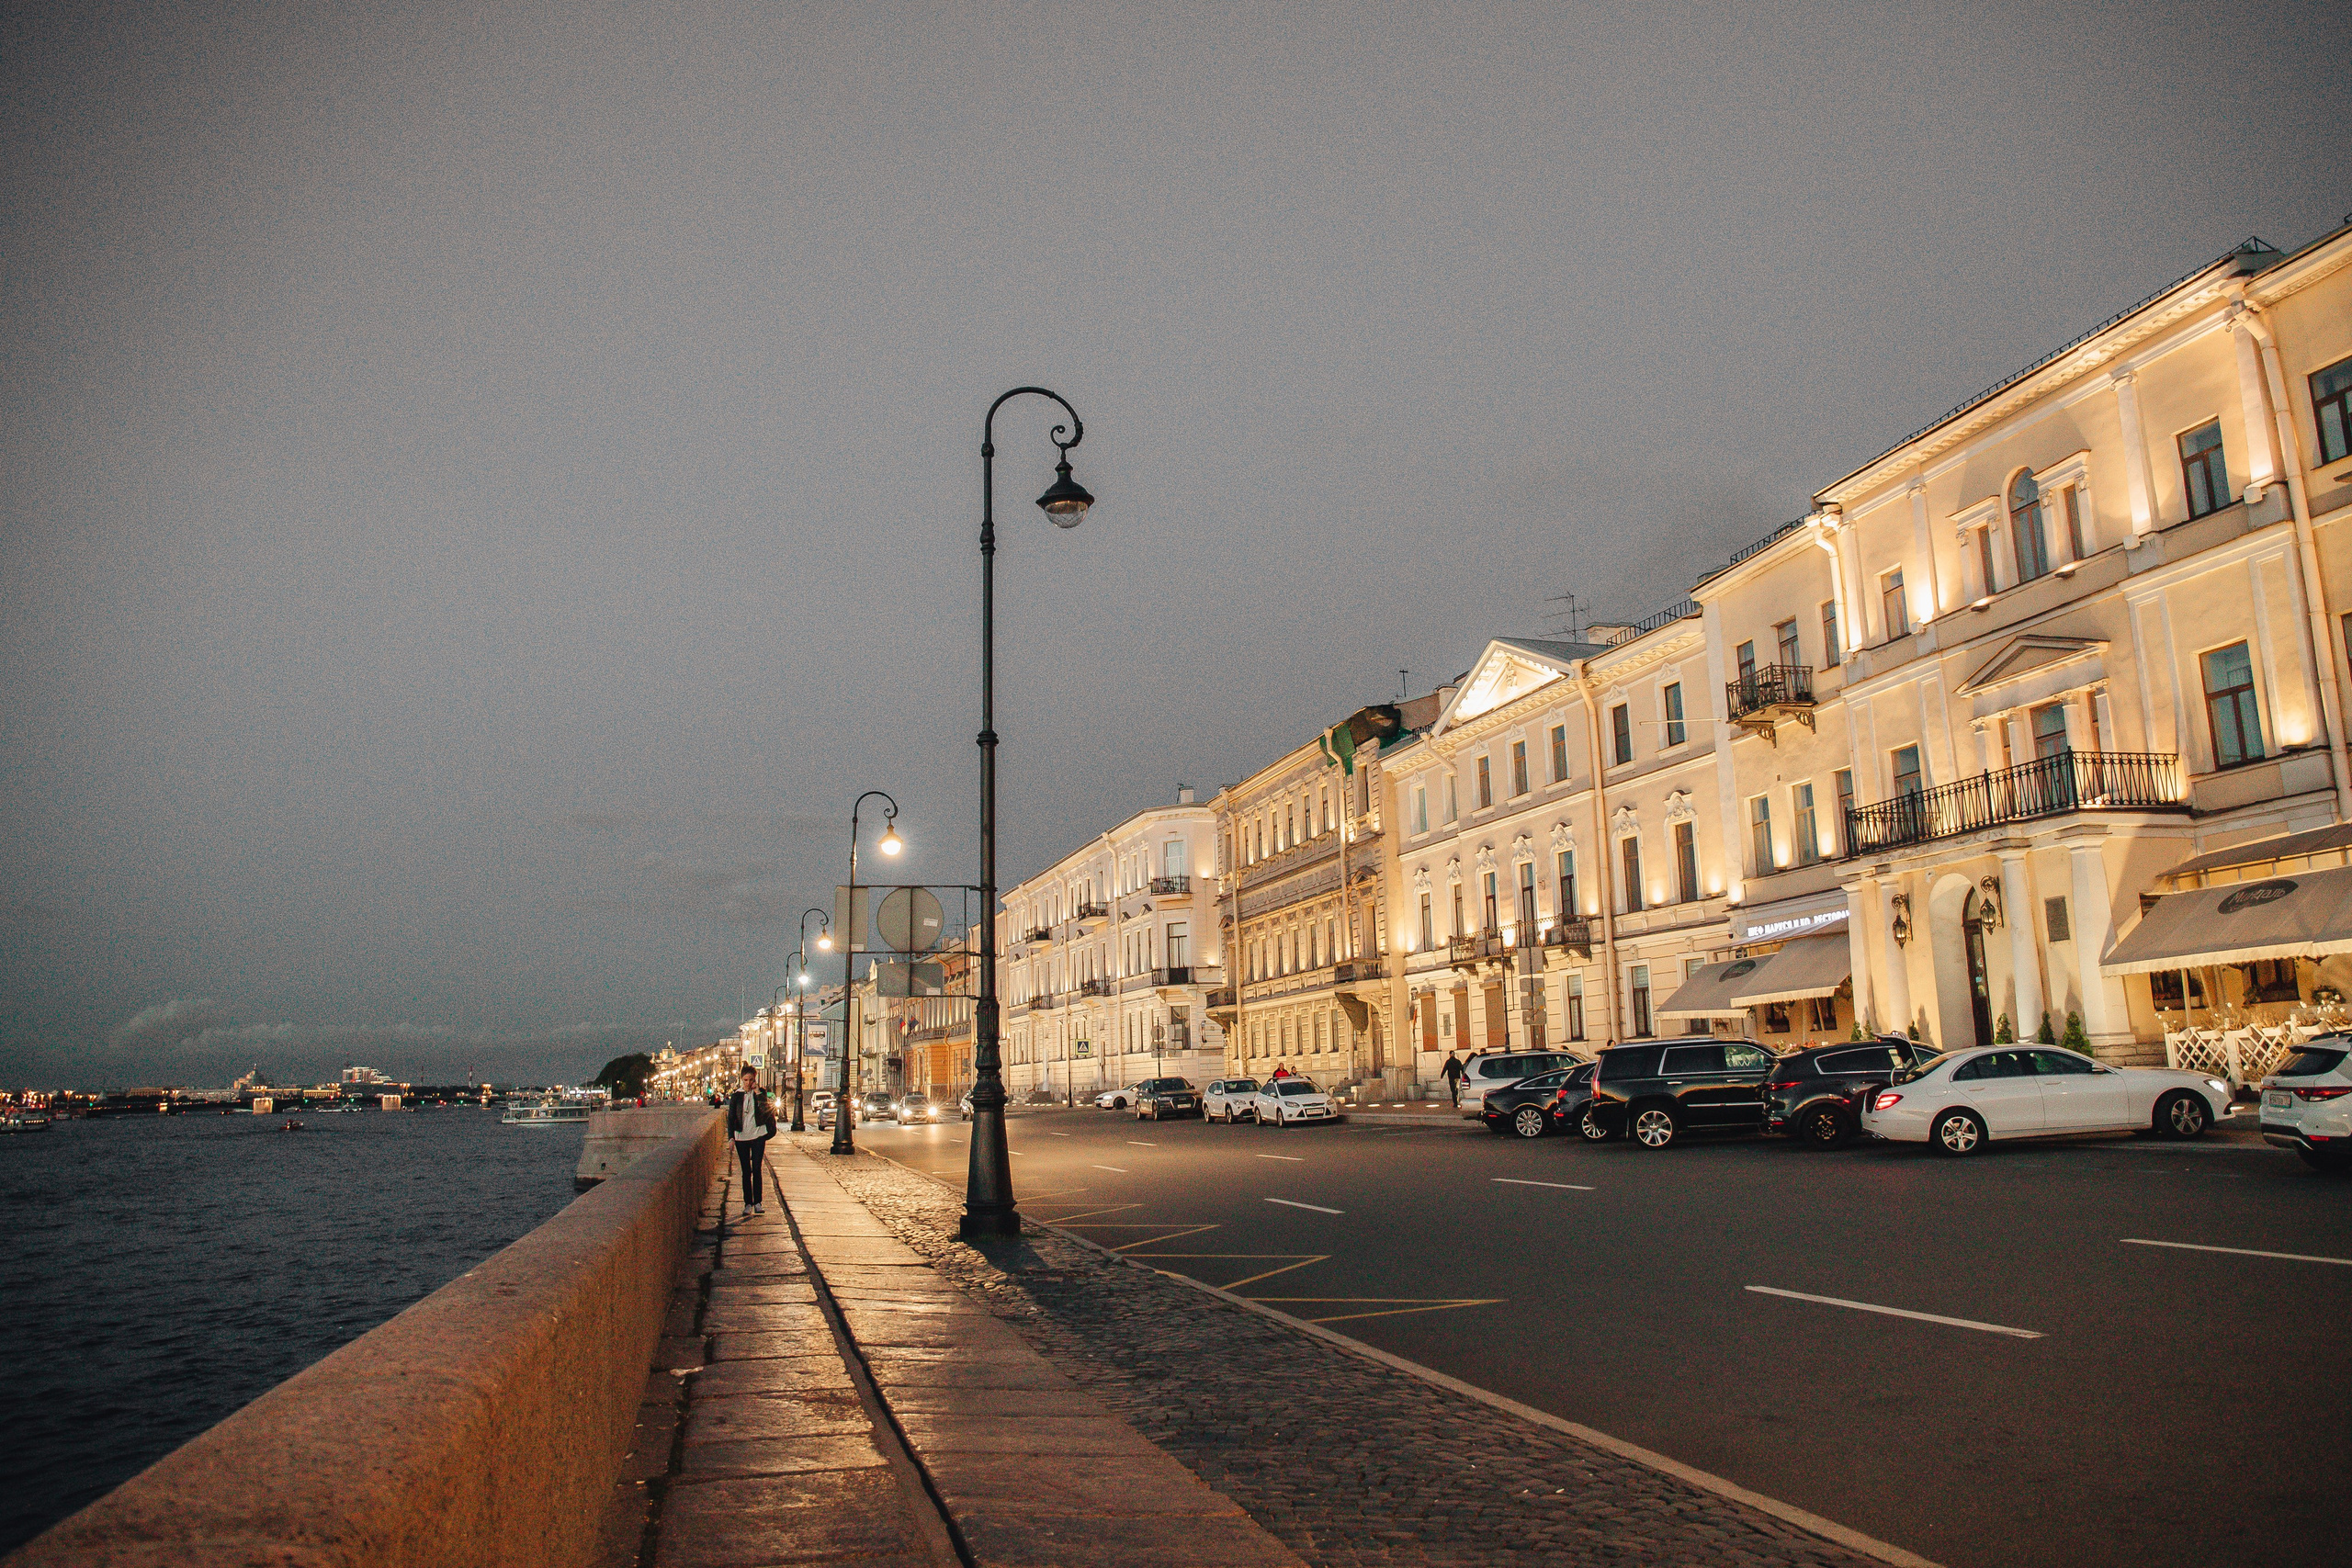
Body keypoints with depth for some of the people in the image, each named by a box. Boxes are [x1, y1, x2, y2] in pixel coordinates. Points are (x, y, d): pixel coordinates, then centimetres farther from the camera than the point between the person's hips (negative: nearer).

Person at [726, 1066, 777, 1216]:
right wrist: (731, 1137, -5)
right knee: (746, 1171, 5)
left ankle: (758, 1202, 2)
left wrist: (758, 1093, -16)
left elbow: (765, 1110, -14)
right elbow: (731, 1117, 4)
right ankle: (748, 1203, 10)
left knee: (757, 1169, -4)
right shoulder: (736, 1096, 4)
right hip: (741, 1137, 1)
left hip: (758, 1136, -1)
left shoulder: (760, 1094, 2)